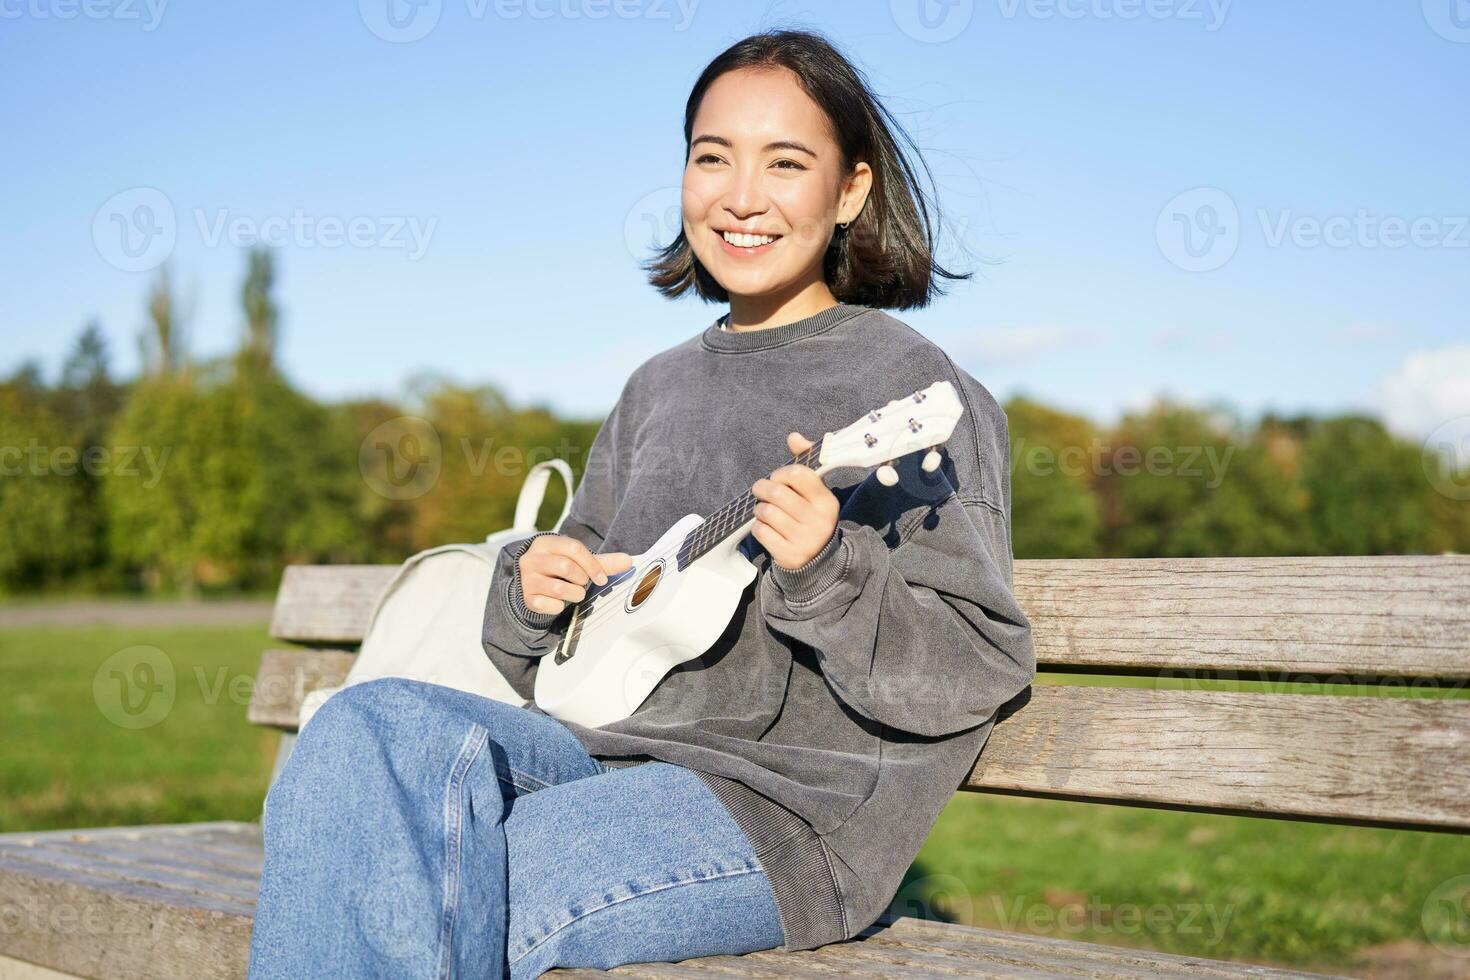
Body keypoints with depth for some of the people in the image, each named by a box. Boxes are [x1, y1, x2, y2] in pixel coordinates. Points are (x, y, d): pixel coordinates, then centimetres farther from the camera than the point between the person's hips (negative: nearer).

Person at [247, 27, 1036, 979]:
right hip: (611, 743, 6)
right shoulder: (658, 389, 18)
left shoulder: (915, 386, -3)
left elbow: (979, 668, -8)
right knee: (368, 725, -23)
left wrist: (826, 576, -25)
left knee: (430, 889, -26)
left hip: (787, 799, -6)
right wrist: (532, 587, 0)